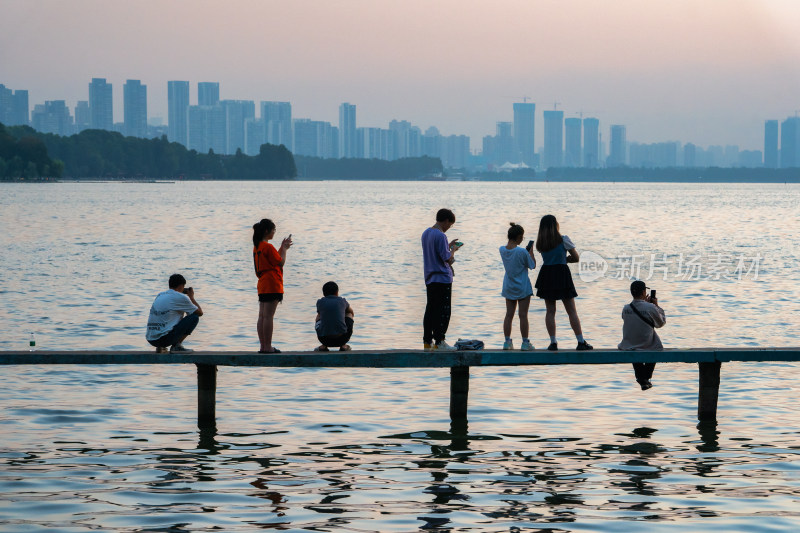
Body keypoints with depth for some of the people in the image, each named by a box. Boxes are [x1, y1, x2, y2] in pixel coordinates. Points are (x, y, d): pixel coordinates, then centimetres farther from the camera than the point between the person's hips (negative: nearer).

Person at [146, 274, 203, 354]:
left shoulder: (160, 295, 17)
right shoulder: (180, 297, -4)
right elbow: (200, 312, 8)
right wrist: (191, 297, 22)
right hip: (164, 338, -8)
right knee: (194, 317, 3)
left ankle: (160, 347, 16)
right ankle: (176, 346, 0)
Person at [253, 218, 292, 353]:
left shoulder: (257, 246, 14)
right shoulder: (268, 247, -13)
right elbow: (281, 262, -9)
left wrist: (282, 248, 19)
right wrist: (284, 249, 4)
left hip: (262, 285, 9)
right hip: (272, 285, -9)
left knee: (262, 316, 7)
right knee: (268, 316, -8)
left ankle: (263, 346, 9)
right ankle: (268, 346, -8)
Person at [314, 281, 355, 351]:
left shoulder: (320, 302, 10)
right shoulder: (342, 301, 11)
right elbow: (352, 313, 33)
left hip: (325, 340, 1)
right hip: (342, 339, -1)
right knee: (349, 314, 28)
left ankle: (323, 346, 19)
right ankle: (343, 346, 21)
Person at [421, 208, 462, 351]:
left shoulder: (426, 233, 11)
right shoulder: (440, 236, -17)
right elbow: (448, 259, -18)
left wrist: (448, 246, 19)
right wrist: (453, 249, 0)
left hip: (429, 279, 9)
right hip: (442, 278, -9)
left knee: (430, 310, 12)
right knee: (443, 311, -3)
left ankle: (427, 341, 14)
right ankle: (439, 342, -4)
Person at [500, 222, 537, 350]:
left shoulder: (502, 250, -3)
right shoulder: (522, 252, -19)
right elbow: (532, 265, -7)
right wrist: (531, 252, 5)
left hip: (508, 287, 5)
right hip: (522, 287, -5)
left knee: (509, 315, 10)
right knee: (523, 315, 0)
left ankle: (507, 341, 11)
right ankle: (525, 343, 3)